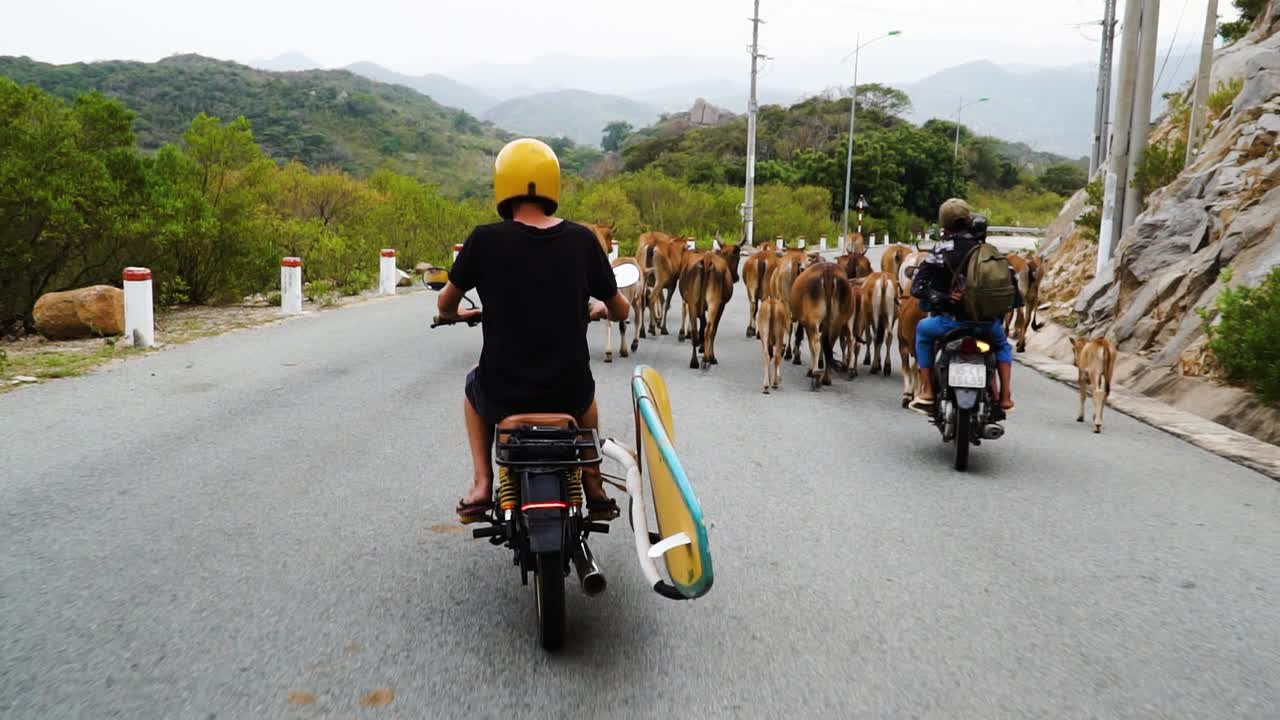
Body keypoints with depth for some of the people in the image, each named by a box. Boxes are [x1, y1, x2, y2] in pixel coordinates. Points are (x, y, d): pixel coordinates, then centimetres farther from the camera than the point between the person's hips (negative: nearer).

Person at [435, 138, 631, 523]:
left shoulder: (484, 240, -10)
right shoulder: (582, 239, -5)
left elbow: (445, 305, 5)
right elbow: (621, 311, 7)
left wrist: (455, 314, 29)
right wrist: (598, 310, 30)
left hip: (502, 396, -1)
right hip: (567, 393, 1)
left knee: (474, 385, 35)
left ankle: (481, 484, 25)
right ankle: (594, 487, 30)